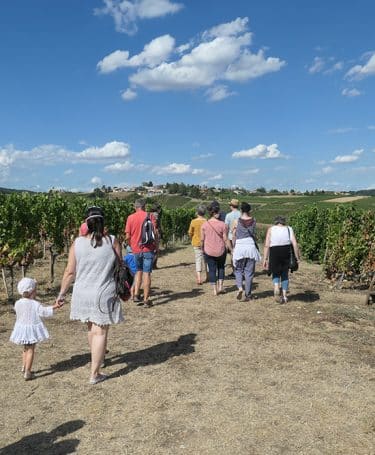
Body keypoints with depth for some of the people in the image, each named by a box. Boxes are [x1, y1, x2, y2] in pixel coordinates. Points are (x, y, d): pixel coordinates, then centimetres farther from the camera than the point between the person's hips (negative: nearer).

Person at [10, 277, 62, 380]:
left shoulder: (17, 303, -3)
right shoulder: (35, 304, -18)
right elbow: (44, 312, -12)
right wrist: (54, 307, 2)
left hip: (21, 328, 6)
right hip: (32, 329, -6)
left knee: (26, 349, 24)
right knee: (31, 350, 1)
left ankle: (24, 367, 33)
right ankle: (27, 372, 1)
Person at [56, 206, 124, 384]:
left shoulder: (77, 243, -6)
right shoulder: (112, 242, -9)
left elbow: (70, 272, -3)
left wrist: (62, 293, 9)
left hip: (83, 294, 3)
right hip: (105, 295, -3)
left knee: (91, 328, 23)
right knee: (100, 332, 5)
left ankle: (97, 358, 44)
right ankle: (94, 374, 9)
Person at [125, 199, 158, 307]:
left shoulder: (130, 218, 0)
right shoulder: (150, 216, -3)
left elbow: (127, 236, -2)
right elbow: (155, 233, -9)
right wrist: (156, 245, 3)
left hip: (136, 250, 2)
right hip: (148, 249, -2)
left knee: (139, 271, 21)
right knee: (147, 273, 1)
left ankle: (136, 295, 12)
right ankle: (146, 300, 4)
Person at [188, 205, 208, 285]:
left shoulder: (193, 222, -9)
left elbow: (190, 233, -1)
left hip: (196, 243, -1)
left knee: (198, 260, 2)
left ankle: (199, 278, -12)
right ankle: (207, 277, 28)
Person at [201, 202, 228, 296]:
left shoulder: (204, 224, -5)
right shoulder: (222, 224, -9)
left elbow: (202, 240, 0)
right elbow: (225, 239, -7)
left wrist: (202, 249, 14)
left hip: (208, 251, 0)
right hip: (221, 250, 0)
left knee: (212, 269, 8)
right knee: (221, 267, 20)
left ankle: (214, 290, 9)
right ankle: (220, 286, 15)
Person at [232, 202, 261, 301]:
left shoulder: (236, 221, -3)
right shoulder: (253, 221, 2)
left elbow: (234, 237, 1)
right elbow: (254, 234, 10)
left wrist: (233, 248, 14)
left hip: (239, 246, -1)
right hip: (251, 246, 1)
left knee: (238, 270, 14)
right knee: (249, 272, 8)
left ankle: (240, 287, -10)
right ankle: (248, 295, 10)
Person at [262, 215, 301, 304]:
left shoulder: (271, 229, 11)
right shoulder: (289, 229, 13)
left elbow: (267, 245, 0)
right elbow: (295, 244, 1)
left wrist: (265, 259, 1)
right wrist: (298, 258, 6)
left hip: (274, 251, -1)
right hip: (286, 251, 1)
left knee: (275, 273, 16)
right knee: (285, 274, 16)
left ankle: (276, 289, -11)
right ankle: (284, 296, 18)